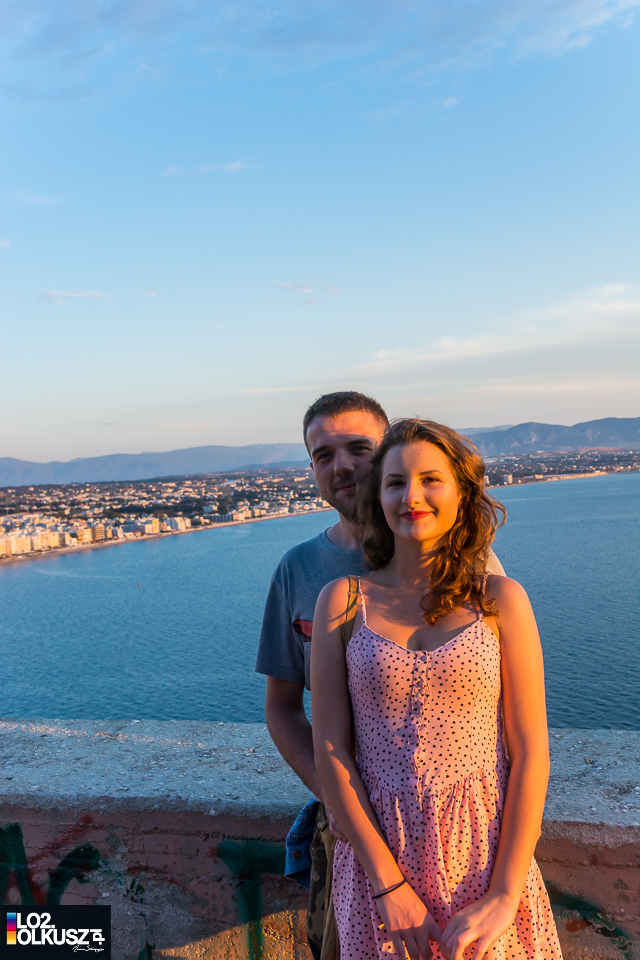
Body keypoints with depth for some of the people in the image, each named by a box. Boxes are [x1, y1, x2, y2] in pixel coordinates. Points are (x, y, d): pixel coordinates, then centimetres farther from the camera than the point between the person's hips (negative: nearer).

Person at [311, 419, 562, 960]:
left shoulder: (500, 599, -4)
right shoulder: (341, 601, -4)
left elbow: (530, 751, -5)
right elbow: (329, 750, -5)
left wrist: (505, 897, -10)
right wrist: (389, 884, -10)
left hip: (485, 850, 0)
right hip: (378, 849, 1)